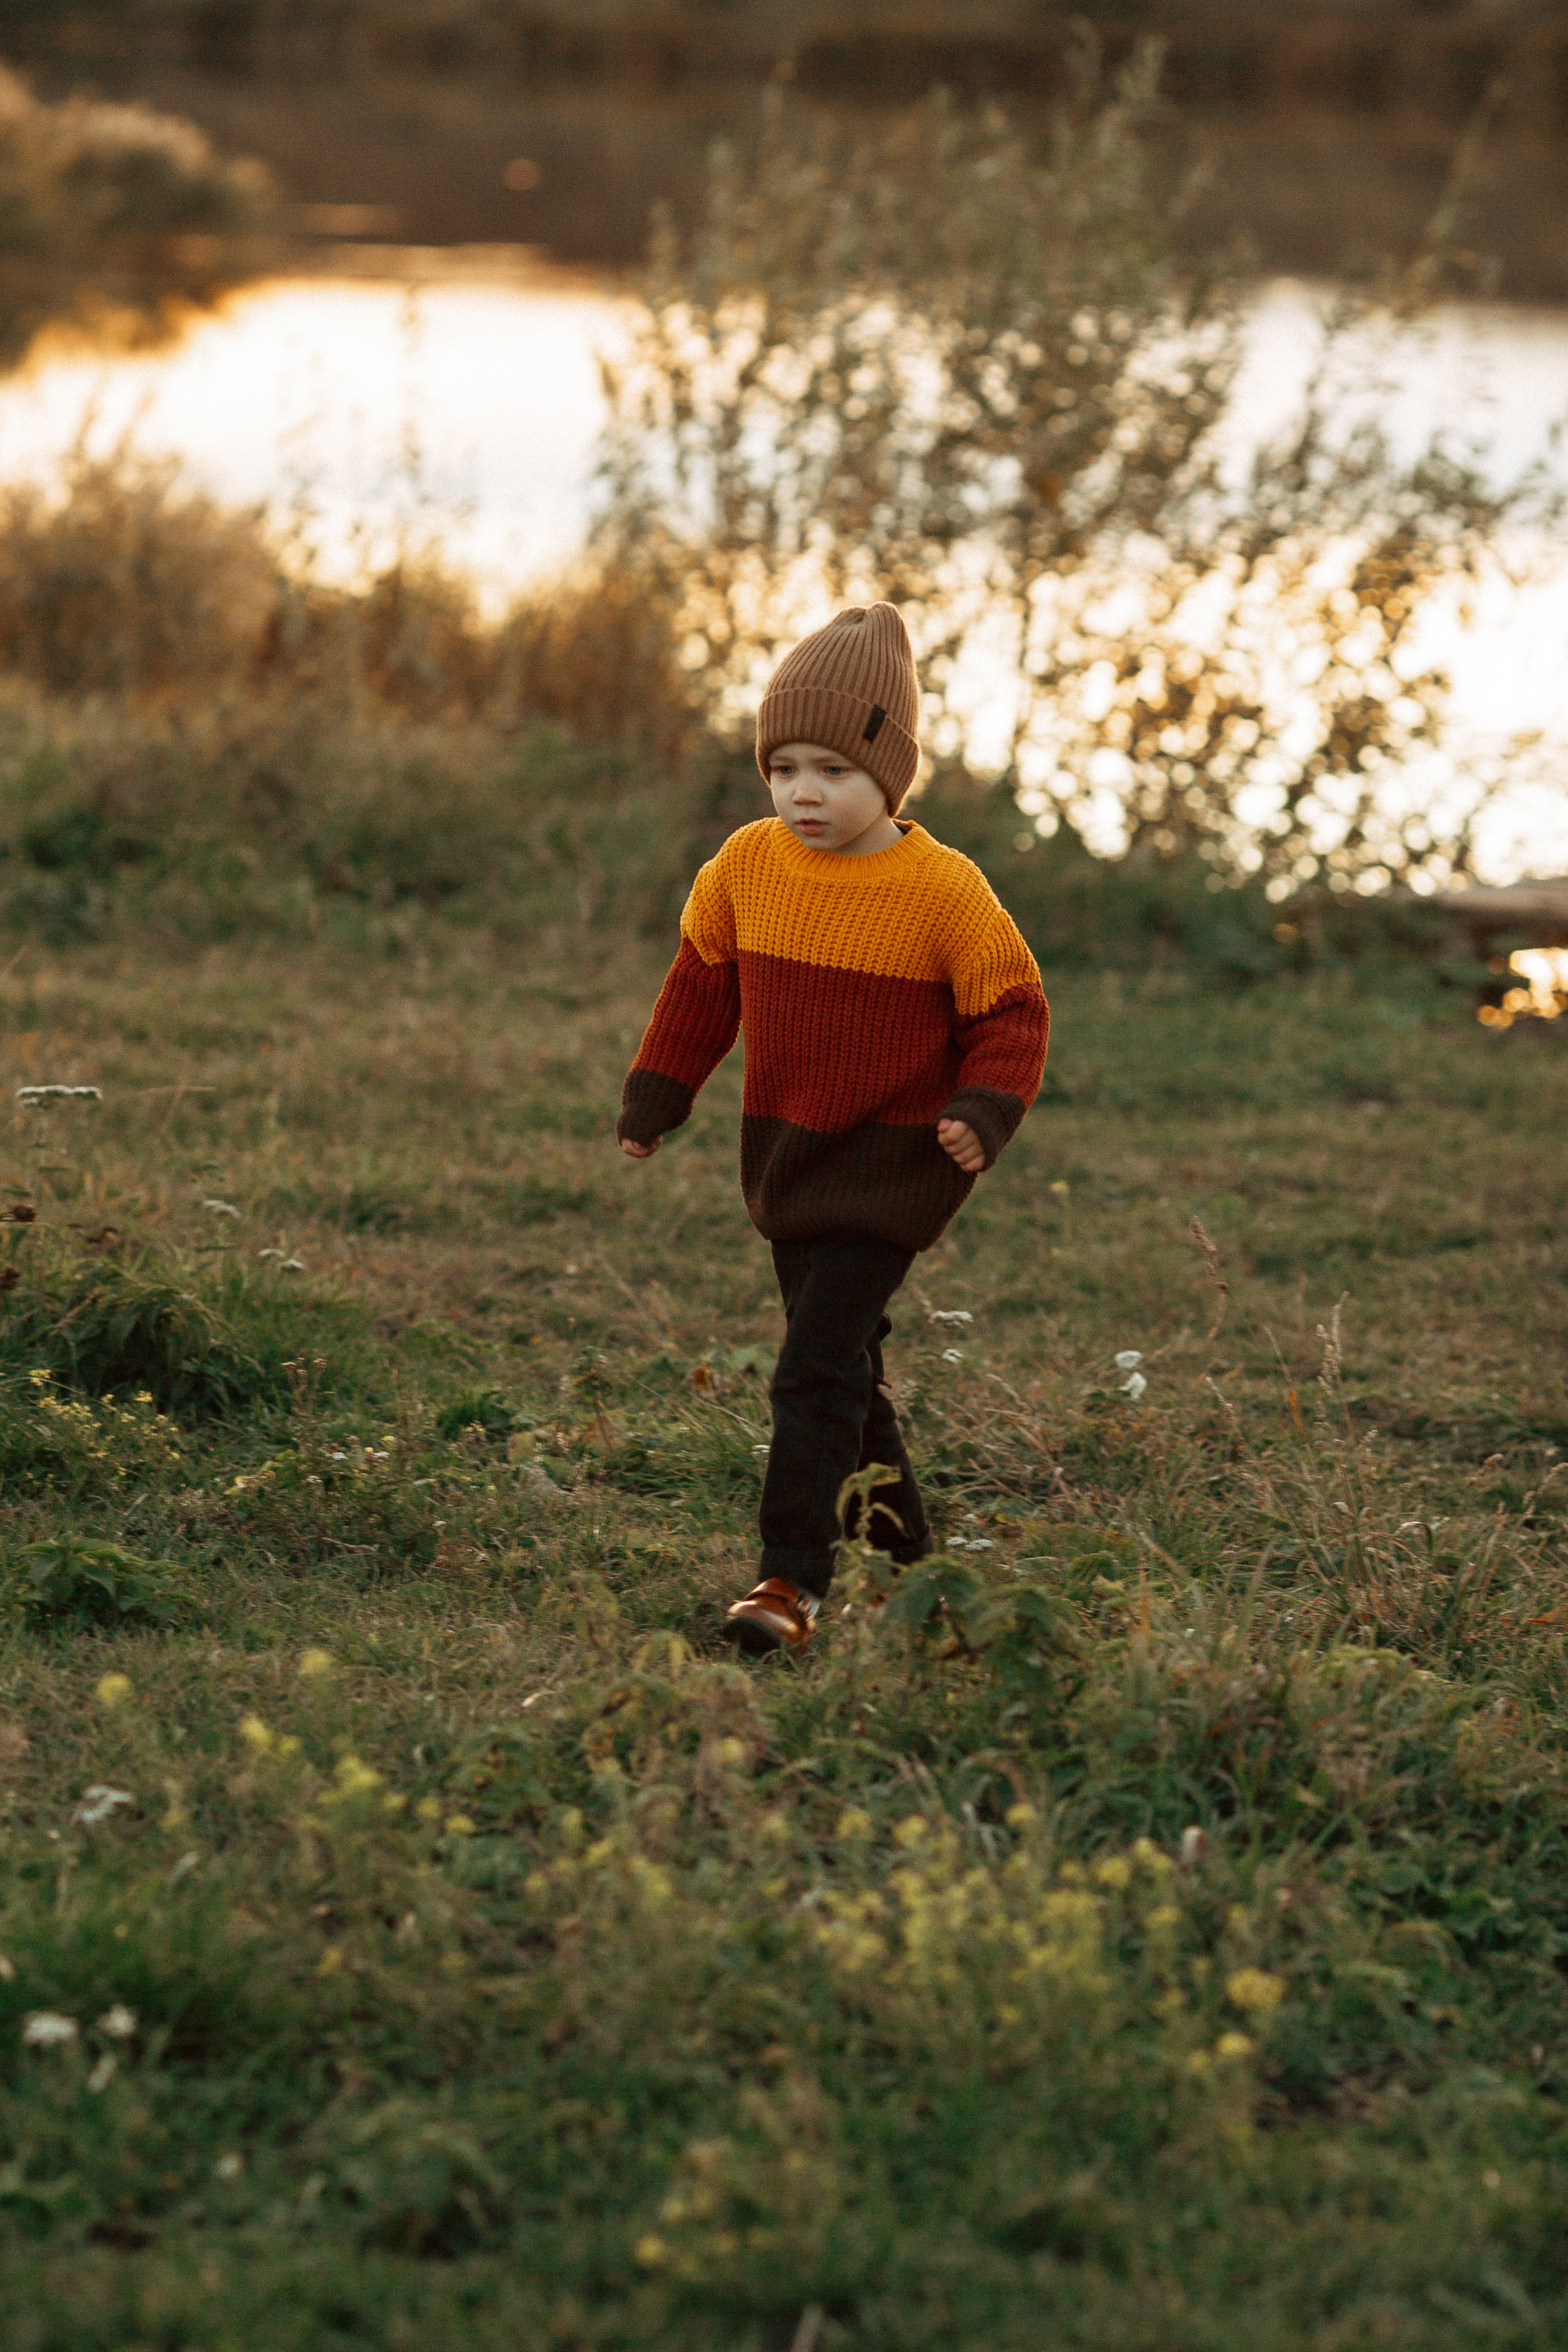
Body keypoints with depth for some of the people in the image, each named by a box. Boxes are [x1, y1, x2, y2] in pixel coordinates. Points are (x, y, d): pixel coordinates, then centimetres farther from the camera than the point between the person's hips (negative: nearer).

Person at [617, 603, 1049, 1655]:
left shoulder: (944, 892, -15)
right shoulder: (748, 867, -1)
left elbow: (1012, 1010, -6)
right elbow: (702, 984, 13)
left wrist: (984, 1111, -22)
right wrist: (654, 1100, 16)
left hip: (891, 1163, -6)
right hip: (785, 1152, 6)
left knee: (819, 1364, -15)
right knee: (847, 1366, 16)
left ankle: (796, 1579, -13)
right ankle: (901, 1551, 31)